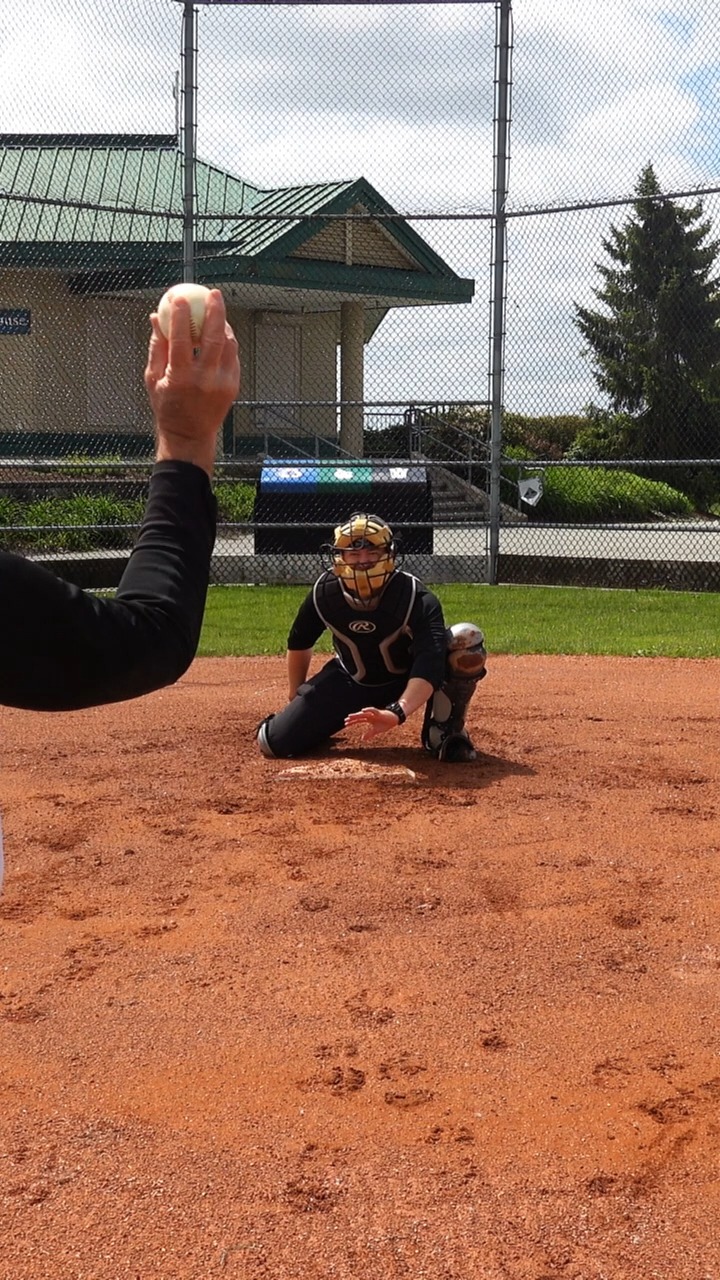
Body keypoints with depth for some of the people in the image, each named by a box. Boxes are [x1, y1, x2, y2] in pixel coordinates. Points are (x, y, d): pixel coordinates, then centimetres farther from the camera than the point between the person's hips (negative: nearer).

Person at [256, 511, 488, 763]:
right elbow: (299, 642, 2)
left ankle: (445, 729, -11)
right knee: (275, 742, -10)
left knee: (467, 639, -33)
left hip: (408, 682, -3)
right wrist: (297, 698, 12)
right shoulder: (324, 592, -20)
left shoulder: (416, 598, -32)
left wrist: (396, 712, -62)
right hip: (350, 683, 3)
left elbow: (429, 665, -46)